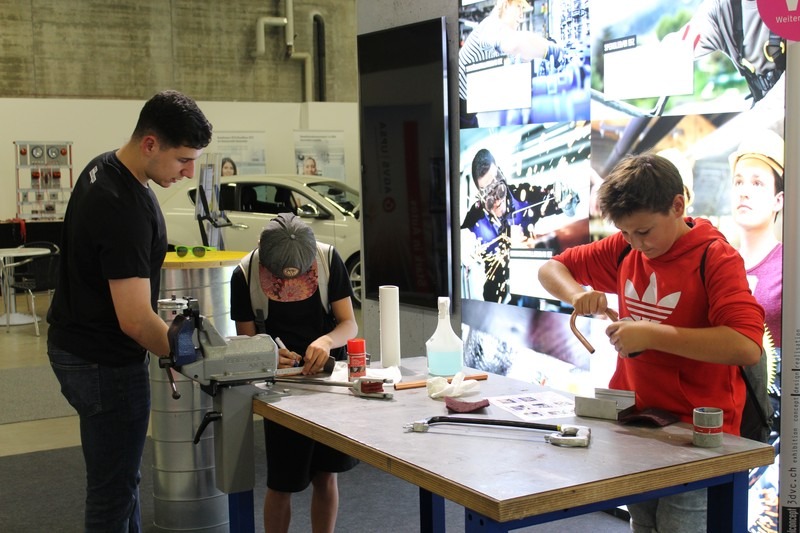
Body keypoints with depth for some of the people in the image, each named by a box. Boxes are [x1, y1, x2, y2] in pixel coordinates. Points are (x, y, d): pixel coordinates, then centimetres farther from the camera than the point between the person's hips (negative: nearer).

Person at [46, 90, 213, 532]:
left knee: (120, 478, 21)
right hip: (104, 363, -10)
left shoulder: (105, 167, 3)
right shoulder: (124, 208, -28)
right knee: (114, 490, 2)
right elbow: (135, 320, -29)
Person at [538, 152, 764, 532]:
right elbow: (551, 269, 14)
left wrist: (651, 334, -26)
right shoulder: (623, 250, 4)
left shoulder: (715, 258, -14)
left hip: (695, 436, -6)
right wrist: (577, 294, -9)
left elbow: (747, 347, -27)